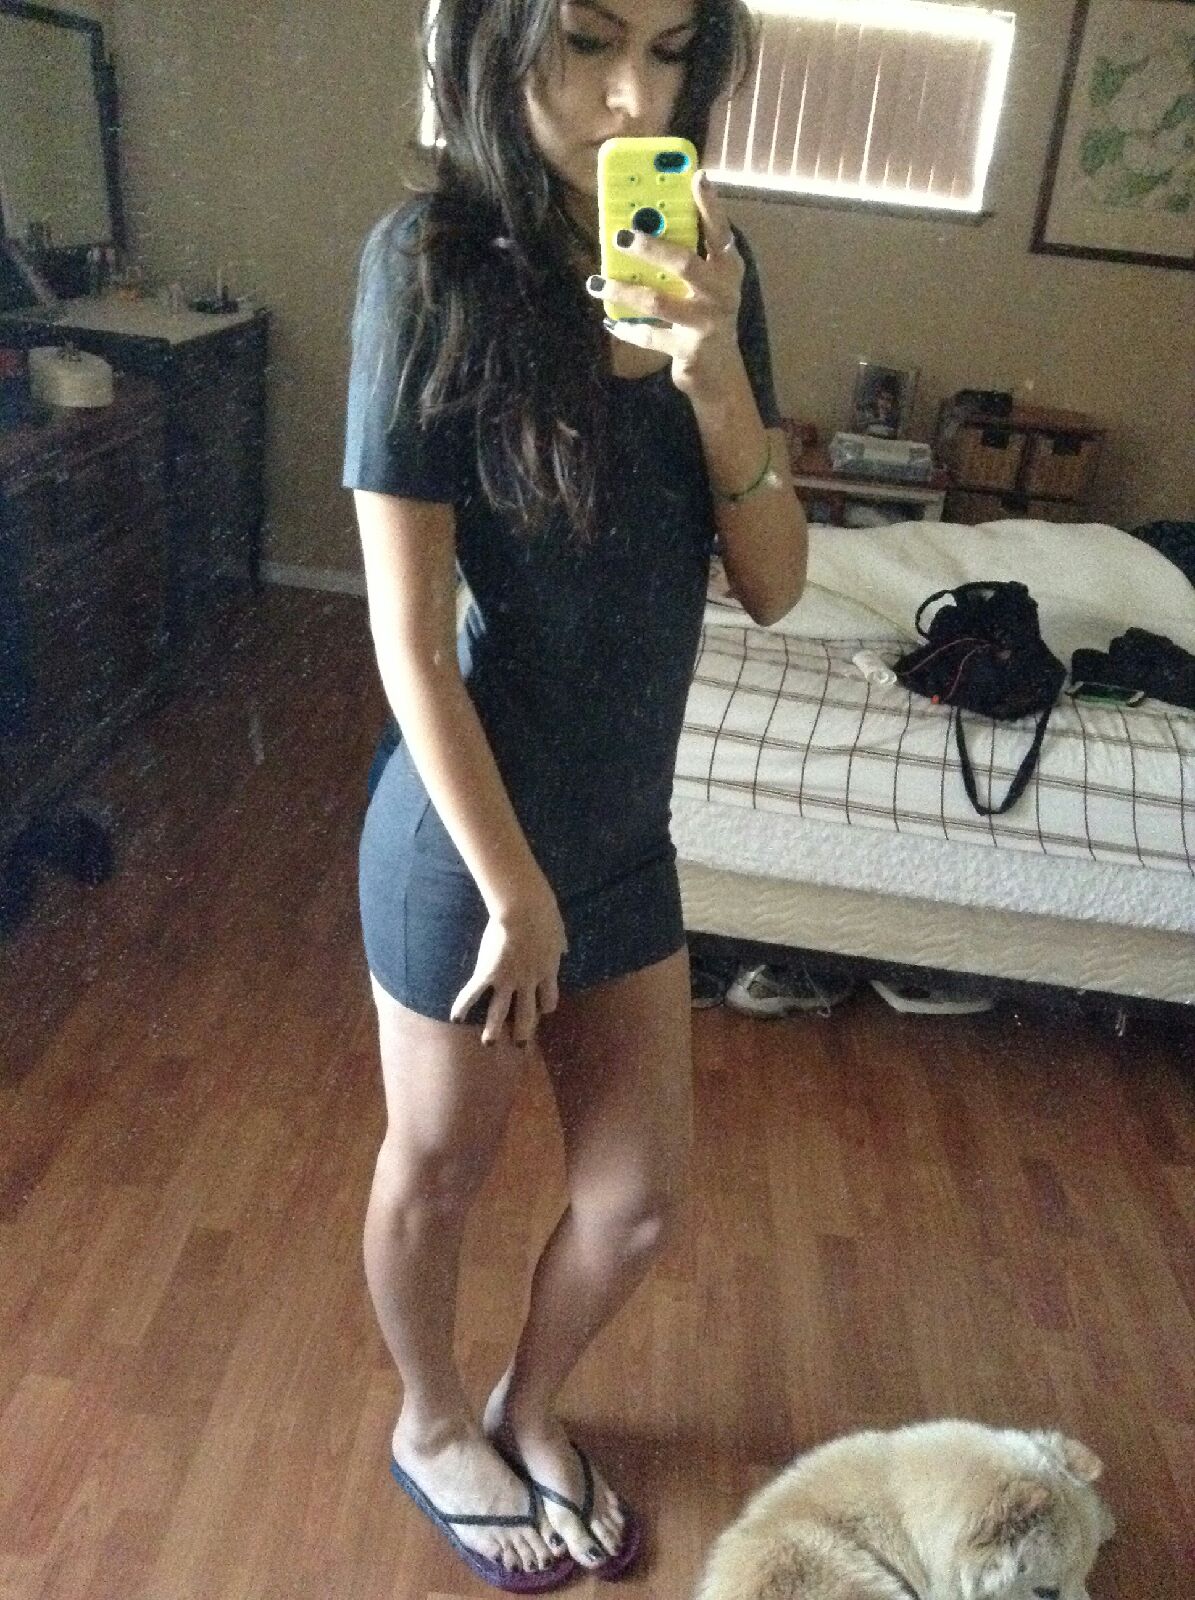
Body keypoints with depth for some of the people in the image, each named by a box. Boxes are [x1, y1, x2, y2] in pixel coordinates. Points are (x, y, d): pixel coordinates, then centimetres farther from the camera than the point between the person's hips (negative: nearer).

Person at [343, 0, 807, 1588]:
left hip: (629, 823, 6)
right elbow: (409, 639, -18)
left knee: (642, 1198, 18)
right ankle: (433, 1426, 50)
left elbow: (774, 586, -4)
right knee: (439, 1171, 19)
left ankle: (529, 1407, 49)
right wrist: (517, 891, -14)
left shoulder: (705, 261, 0)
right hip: (469, 825, -5)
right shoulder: (436, 260, -17)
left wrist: (717, 377, -20)